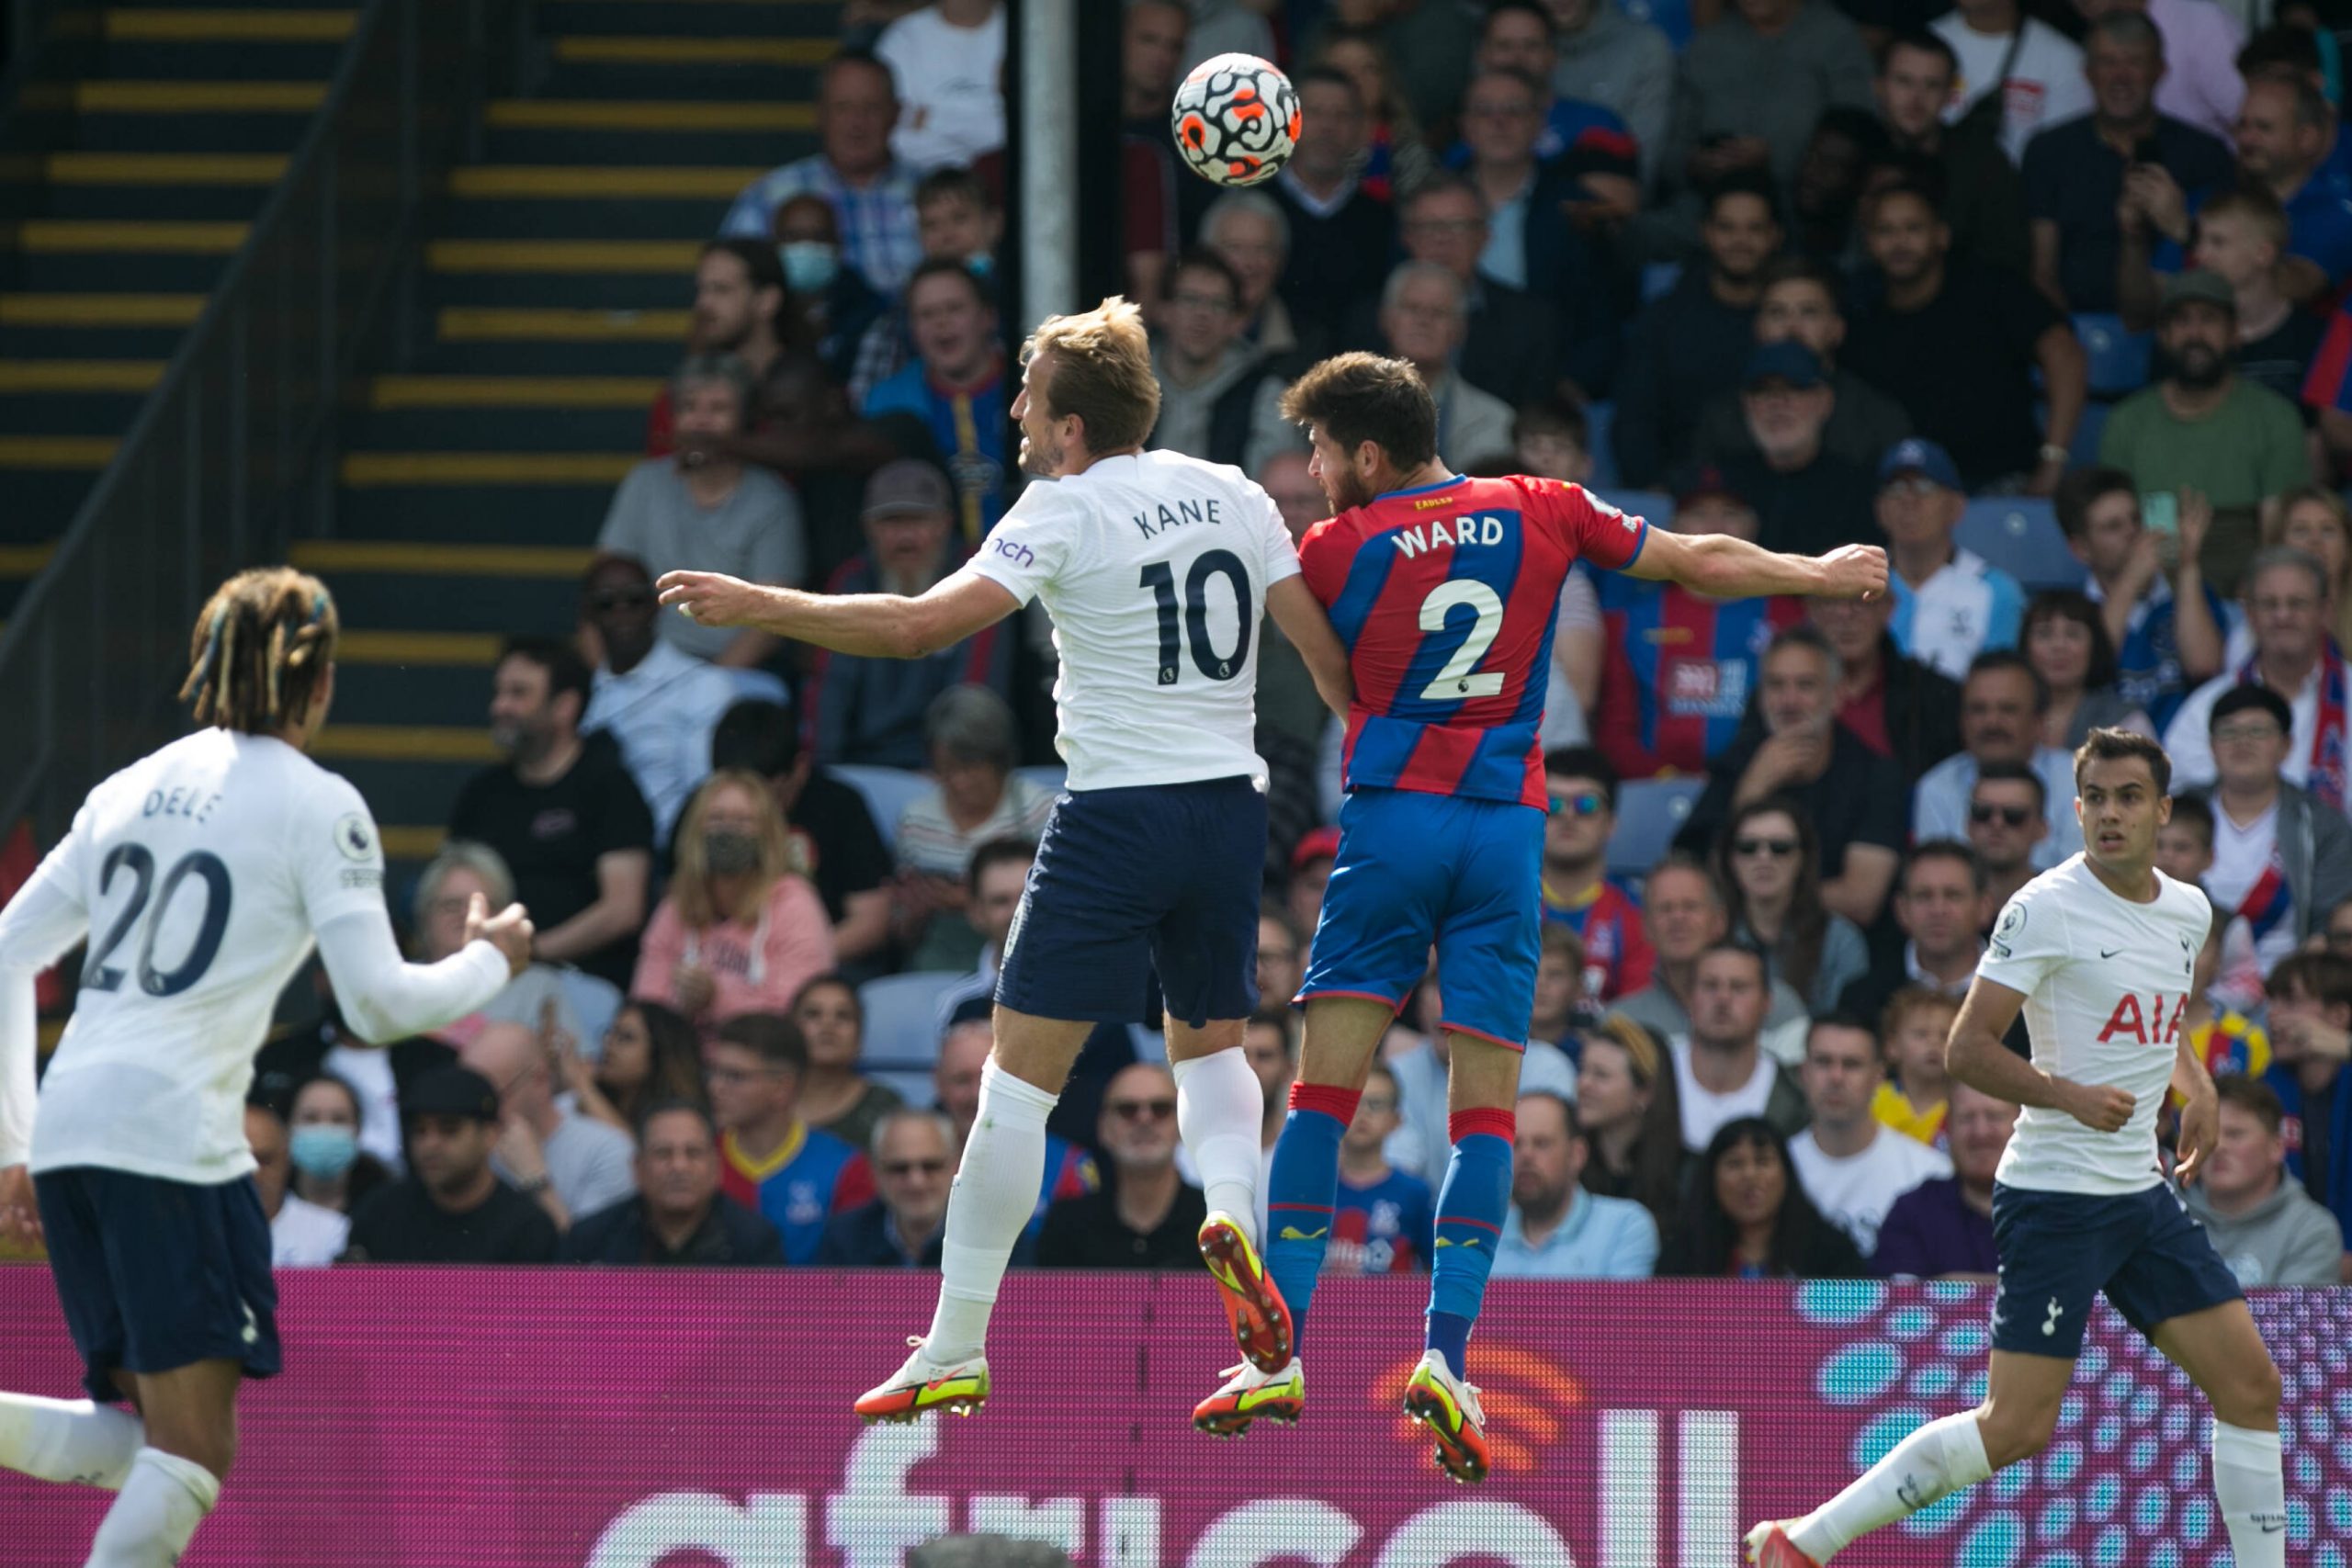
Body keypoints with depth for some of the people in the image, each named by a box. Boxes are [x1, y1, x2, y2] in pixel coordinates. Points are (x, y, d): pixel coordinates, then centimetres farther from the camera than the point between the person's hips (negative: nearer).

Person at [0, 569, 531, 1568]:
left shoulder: (131, 789, 18)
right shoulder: (318, 807, 0)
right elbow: (379, 1004, -4)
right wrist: (489, 962, 15)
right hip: (175, 1137, -7)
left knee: (137, 1440, 14)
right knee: (192, 1458, -6)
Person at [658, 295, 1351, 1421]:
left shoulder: (1064, 513, -9)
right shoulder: (1234, 496, 7)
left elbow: (918, 626, -18)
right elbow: (1327, 654, 9)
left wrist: (756, 607, -12)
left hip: (1117, 812, -6)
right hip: (1231, 806, 6)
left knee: (1019, 1079, 1)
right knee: (1210, 1044, 22)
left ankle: (956, 1348, 2)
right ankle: (1231, 1211, -10)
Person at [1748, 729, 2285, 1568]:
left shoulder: (2189, 912, 10)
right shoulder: (2046, 909, -13)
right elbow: (1967, 1048, -13)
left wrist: (2199, 1089, 10)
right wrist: (2072, 1096, -26)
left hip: (2142, 1193, 7)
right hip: (2053, 1195, -7)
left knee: (2250, 1386, 4)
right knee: (2016, 1429, -11)